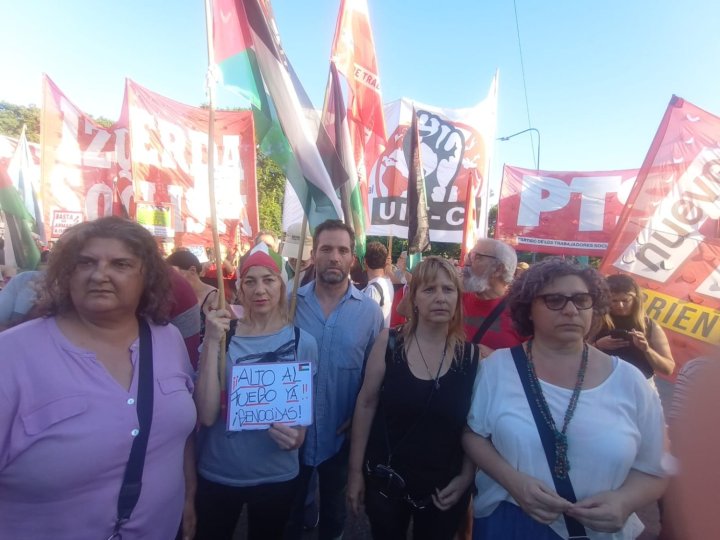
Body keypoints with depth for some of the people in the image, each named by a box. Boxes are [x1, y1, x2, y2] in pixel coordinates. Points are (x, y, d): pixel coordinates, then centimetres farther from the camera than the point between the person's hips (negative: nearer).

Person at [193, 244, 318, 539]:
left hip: (277, 476, 1)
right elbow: (206, 415, -18)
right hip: (216, 474, 0)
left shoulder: (302, 342, -11)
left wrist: (297, 436, -21)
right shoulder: (222, 336, -11)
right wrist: (212, 343, -25)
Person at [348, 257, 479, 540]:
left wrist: (466, 477, -1)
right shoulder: (389, 342, -13)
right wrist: (355, 470, -4)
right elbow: (366, 404, -7)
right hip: (385, 479, 0)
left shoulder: (472, 355, -9)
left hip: (444, 488, 1)